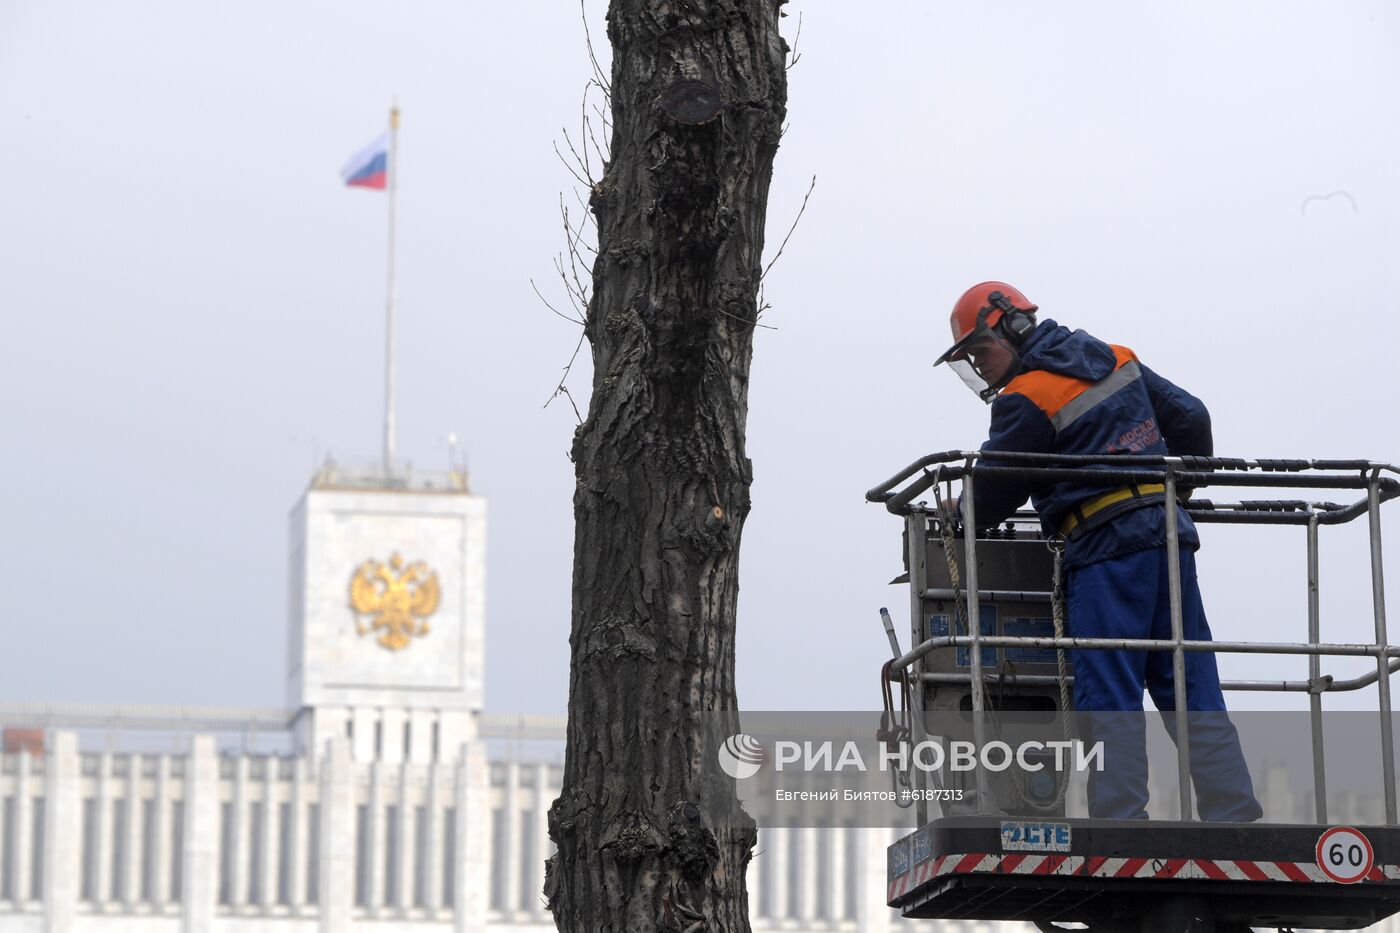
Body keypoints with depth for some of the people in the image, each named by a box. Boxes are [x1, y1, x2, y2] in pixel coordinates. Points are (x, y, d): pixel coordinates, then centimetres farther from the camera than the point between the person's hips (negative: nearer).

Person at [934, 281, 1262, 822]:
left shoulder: (1025, 401, -6)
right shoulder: (1117, 361, 17)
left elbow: (993, 498, -2)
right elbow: (1189, 416, 20)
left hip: (1106, 548, -7)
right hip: (1170, 534, 7)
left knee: (1109, 697, -6)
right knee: (1191, 690, 6)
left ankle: (1119, 820, -13)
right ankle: (1234, 815, 1)